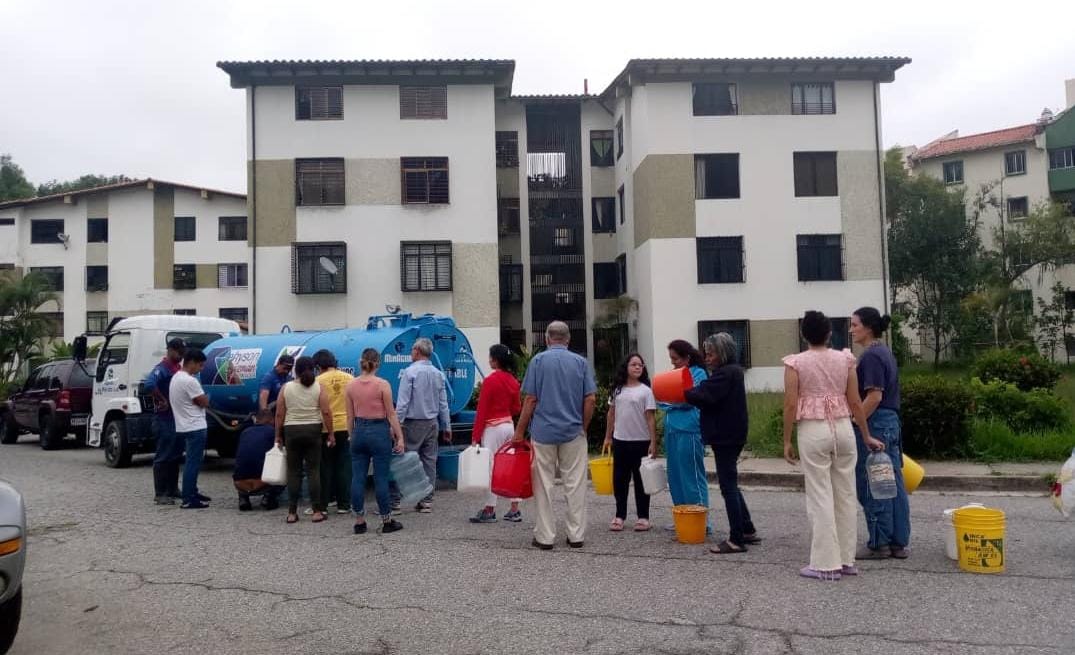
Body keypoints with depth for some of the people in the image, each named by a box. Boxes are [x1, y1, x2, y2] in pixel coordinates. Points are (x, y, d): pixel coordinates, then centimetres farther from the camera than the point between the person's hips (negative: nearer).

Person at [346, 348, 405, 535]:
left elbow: (350, 416, 8)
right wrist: (399, 437, -3)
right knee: (381, 478, 2)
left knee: (357, 478, 8)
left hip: (359, 431, 4)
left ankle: (359, 522, 13)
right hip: (379, 431, -4)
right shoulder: (382, 384, -10)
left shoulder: (351, 385, 1)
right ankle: (387, 522, 11)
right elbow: (391, 414, -8)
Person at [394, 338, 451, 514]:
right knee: (429, 462, 8)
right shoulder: (438, 374, 8)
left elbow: (402, 402, -13)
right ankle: (427, 501, 12)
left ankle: (395, 501, 0)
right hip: (432, 424, 5)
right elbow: (443, 404, 11)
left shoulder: (410, 372, -9)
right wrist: (446, 427, 16)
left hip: (413, 423, -5)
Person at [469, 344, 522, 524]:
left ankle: (489, 511, 4)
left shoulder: (490, 381, -14)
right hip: (509, 425, 7)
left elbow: (481, 410, -13)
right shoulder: (513, 381, 6)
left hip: (493, 427, -7)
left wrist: (475, 436, -10)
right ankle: (515, 510, 12)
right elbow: (517, 408, 11)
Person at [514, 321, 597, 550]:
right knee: (575, 484, 8)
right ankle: (576, 535, 12)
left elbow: (531, 399, -5)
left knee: (544, 484, 6)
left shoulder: (538, 360, -2)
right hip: (573, 432, 2)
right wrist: (584, 427, 11)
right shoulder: (581, 362, 3)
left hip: (543, 431, -1)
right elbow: (590, 399, -1)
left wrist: (520, 431, 3)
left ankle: (545, 536, 9)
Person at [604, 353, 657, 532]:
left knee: (641, 480, 5)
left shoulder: (646, 390, -4)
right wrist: (608, 437, 12)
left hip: (641, 441, -4)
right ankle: (620, 515, 17)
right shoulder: (617, 389, 7)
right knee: (619, 479, 8)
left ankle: (643, 517, 13)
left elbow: (650, 418, -7)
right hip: (620, 441, 4)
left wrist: (653, 442, -12)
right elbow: (611, 414, 14)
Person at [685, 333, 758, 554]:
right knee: (730, 484, 18)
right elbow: (710, 397, 11)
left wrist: (682, 392, -12)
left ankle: (736, 539, 1)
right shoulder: (732, 371, 16)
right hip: (729, 435, 10)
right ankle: (747, 530, 27)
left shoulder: (726, 373, -16)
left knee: (728, 486, -5)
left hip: (726, 437, -10)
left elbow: (705, 396, -25)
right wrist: (689, 392, -2)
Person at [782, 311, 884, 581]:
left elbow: (791, 405, -8)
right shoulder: (844, 359, 3)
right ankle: (846, 560, 21)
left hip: (813, 431, -3)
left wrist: (787, 440, -1)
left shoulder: (795, 362, -5)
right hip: (843, 428, 3)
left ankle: (826, 563, 5)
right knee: (846, 495, 12)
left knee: (820, 497, 2)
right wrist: (867, 436, 13)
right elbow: (855, 402, 3)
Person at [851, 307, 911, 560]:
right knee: (893, 484, 11)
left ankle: (879, 544, 6)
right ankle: (899, 542, 16)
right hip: (891, 422, 10)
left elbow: (874, 396, -22)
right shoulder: (885, 352, 15)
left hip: (875, 424, -10)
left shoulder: (871, 356, -15)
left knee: (871, 486, -1)